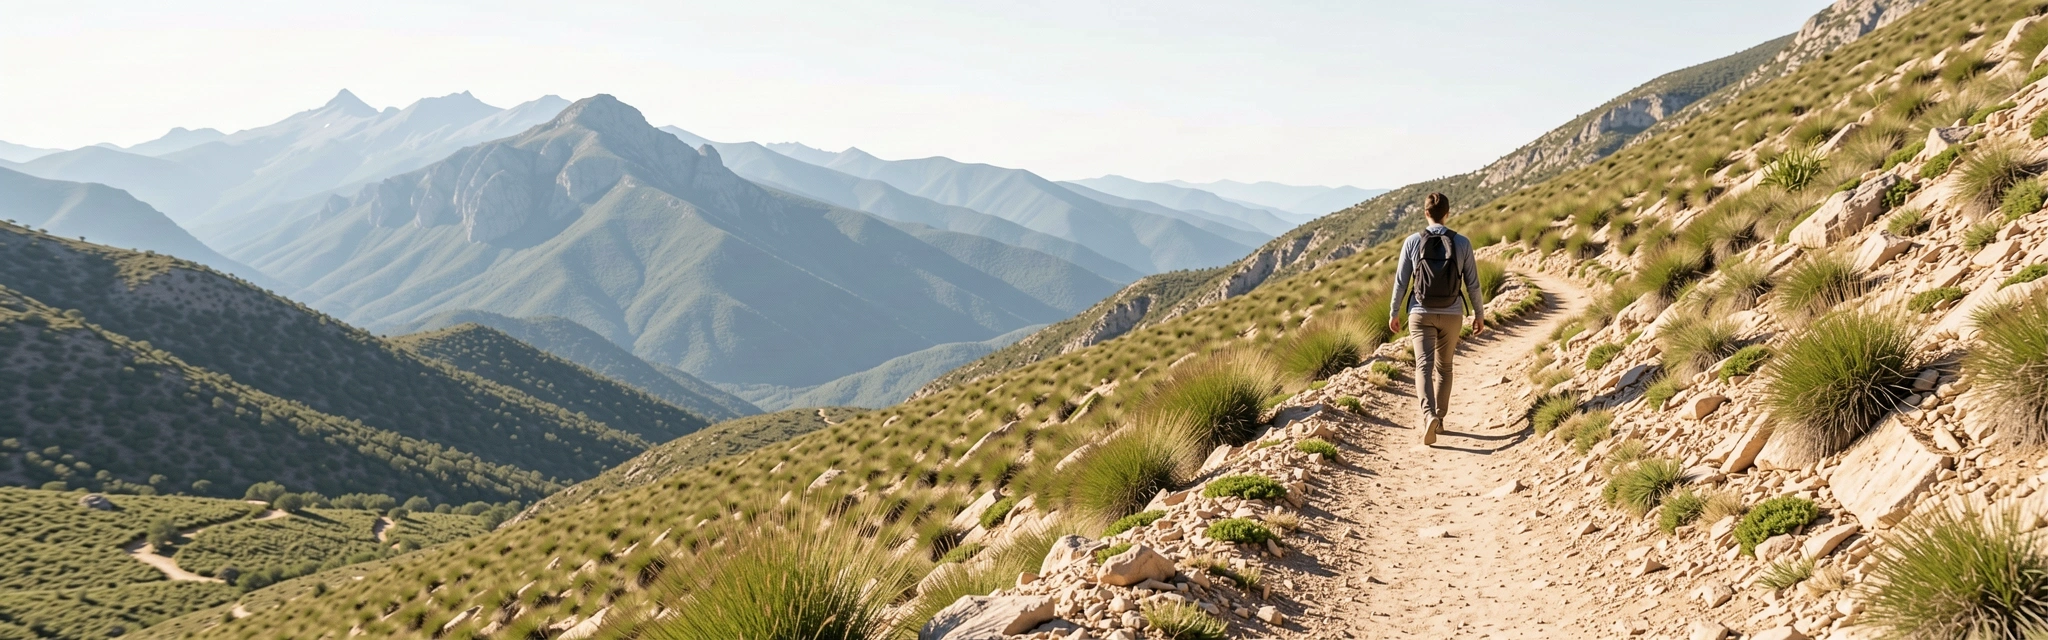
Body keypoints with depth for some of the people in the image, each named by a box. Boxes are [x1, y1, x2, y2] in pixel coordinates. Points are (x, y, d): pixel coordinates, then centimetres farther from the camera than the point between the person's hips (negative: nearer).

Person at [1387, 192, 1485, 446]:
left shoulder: (1413, 242, -6)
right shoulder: (1462, 243, -4)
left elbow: (1401, 281, -2)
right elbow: (1472, 283, 0)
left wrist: (1394, 313, 9)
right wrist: (1479, 314, 12)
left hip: (1421, 314, -1)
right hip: (1452, 315, 2)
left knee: (1424, 366, -7)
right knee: (1444, 367, 17)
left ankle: (1429, 415, -29)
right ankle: (1439, 418, 23)